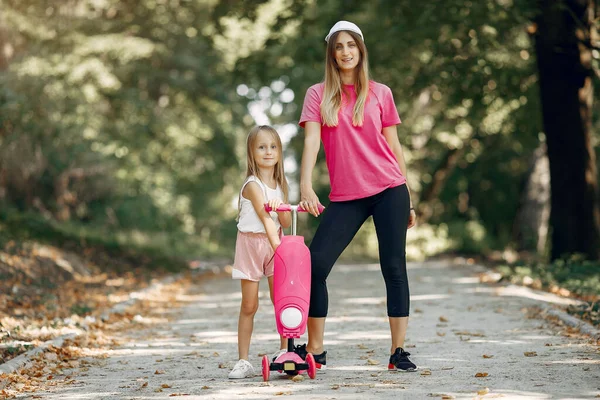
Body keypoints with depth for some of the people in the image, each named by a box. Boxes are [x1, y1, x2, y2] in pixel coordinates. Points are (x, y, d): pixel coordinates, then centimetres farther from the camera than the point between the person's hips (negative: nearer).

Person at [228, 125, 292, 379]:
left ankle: (285, 352, 6)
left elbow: (286, 223, 1)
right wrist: (278, 246, -37)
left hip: (275, 243, 5)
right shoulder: (252, 185, -14)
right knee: (249, 305, -1)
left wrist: (281, 205, -20)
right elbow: (265, 218, -26)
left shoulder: (279, 185, 6)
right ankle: (243, 361, 4)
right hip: (251, 244, -5)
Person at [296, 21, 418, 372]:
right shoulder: (318, 95, 6)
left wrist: (408, 200, 10)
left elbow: (394, 147, 10)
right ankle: (315, 350, 5)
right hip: (345, 197, 0)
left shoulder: (380, 93, 7)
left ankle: (399, 352, 4)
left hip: (388, 189, 0)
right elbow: (312, 141, -5)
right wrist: (306, 186, -21)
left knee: (394, 267, -1)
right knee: (315, 264, -7)